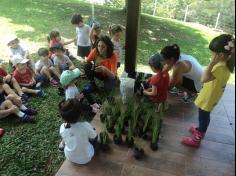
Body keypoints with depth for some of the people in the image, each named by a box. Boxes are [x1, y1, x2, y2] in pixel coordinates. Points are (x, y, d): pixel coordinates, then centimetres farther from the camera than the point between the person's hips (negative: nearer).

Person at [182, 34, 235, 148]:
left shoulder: (221, 67, -33)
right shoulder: (226, 63, -3)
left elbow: (204, 79, -41)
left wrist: (212, 62, -42)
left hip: (208, 98, -9)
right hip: (211, 96, 9)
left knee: (204, 118, 9)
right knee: (204, 117, 28)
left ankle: (196, 140, 28)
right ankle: (200, 130, 52)